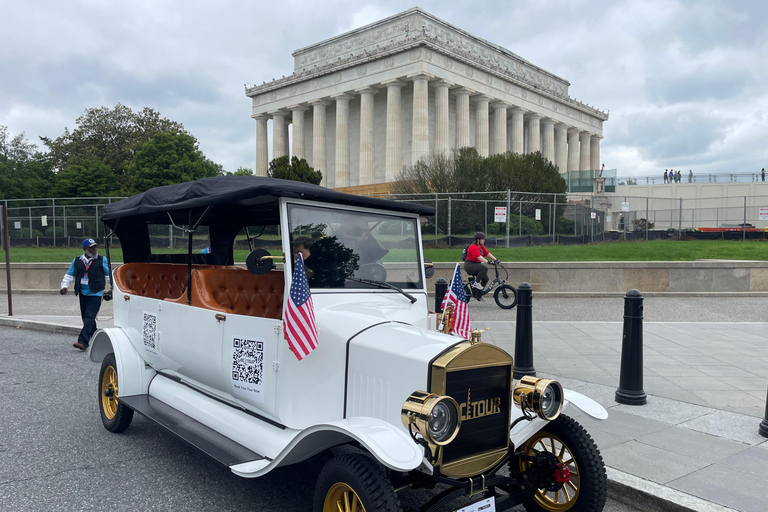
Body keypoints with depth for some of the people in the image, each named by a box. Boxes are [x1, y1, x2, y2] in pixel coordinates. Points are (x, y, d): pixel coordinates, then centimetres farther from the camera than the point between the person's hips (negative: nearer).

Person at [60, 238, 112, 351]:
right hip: (83, 294, 5)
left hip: (96, 294, -4)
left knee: (89, 317, -14)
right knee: (86, 318, 9)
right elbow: (69, 275, 17)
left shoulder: (102, 260, 4)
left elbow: (109, 275, 9)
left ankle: (83, 342, -20)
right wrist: (64, 286, 4)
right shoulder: (77, 261, 11)